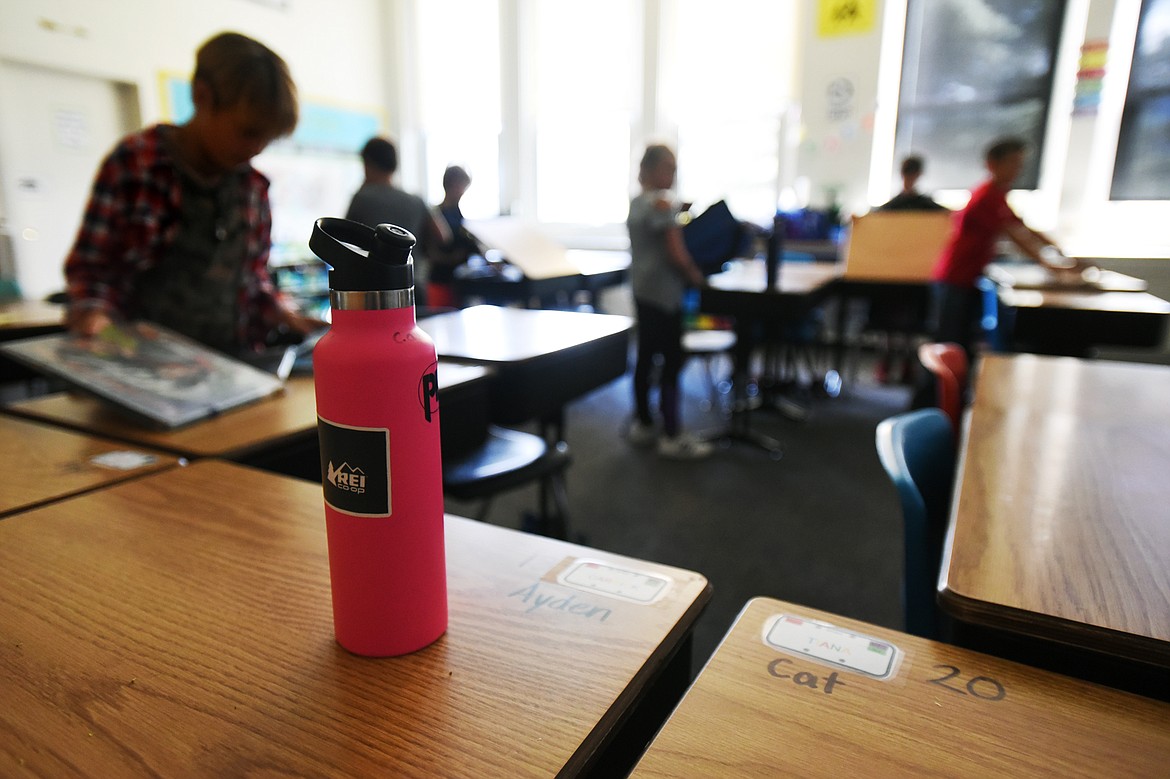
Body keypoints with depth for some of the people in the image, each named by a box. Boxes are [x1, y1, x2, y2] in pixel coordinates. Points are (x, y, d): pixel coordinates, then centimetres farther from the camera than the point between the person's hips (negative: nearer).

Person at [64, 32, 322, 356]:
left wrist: (284, 317, 2)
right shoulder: (132, 162, 0)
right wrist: (94, 310, -15)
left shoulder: (253, 185, 11)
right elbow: (89, 261, 4)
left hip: (230, 363, 3)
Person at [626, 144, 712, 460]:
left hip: (641, 289, 9)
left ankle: (642, 424, 24)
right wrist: (696, 275, -4)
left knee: (645, 357, 14)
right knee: (672, 362, -4)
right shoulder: (663, 203, -15)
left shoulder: (635, 203, 12)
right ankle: (672, 437, 0)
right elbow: (677, 254, -18)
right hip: (664, 292, -9)